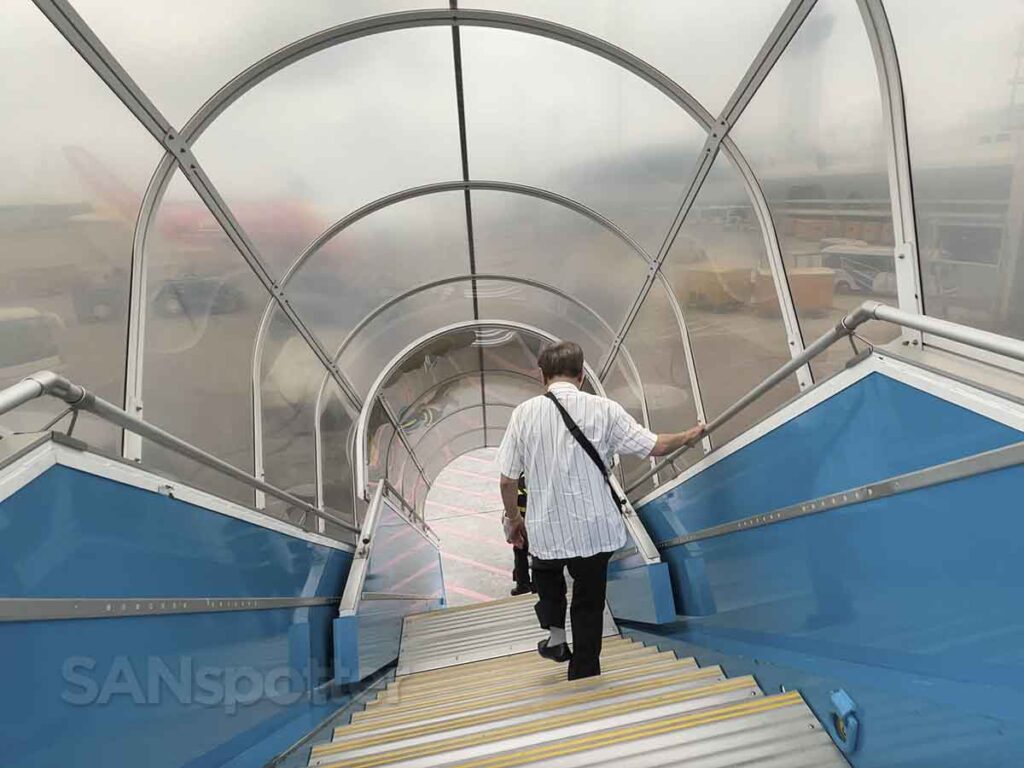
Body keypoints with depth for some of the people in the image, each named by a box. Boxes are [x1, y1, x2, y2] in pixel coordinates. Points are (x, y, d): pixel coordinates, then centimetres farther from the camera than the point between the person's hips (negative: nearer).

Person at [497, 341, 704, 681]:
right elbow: (655, 446, -4)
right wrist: (688, 436, 16)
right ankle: (584, 678, 29)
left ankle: (555, 635, 26)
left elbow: (507, 479, -5)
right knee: (589, 606, 18)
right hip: (595, 528, 0)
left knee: (546, 572, 33)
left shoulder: (524, 413, -7)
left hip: (546, 529, 1)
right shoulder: (603, 409, -8)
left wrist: (513, 518, 12)